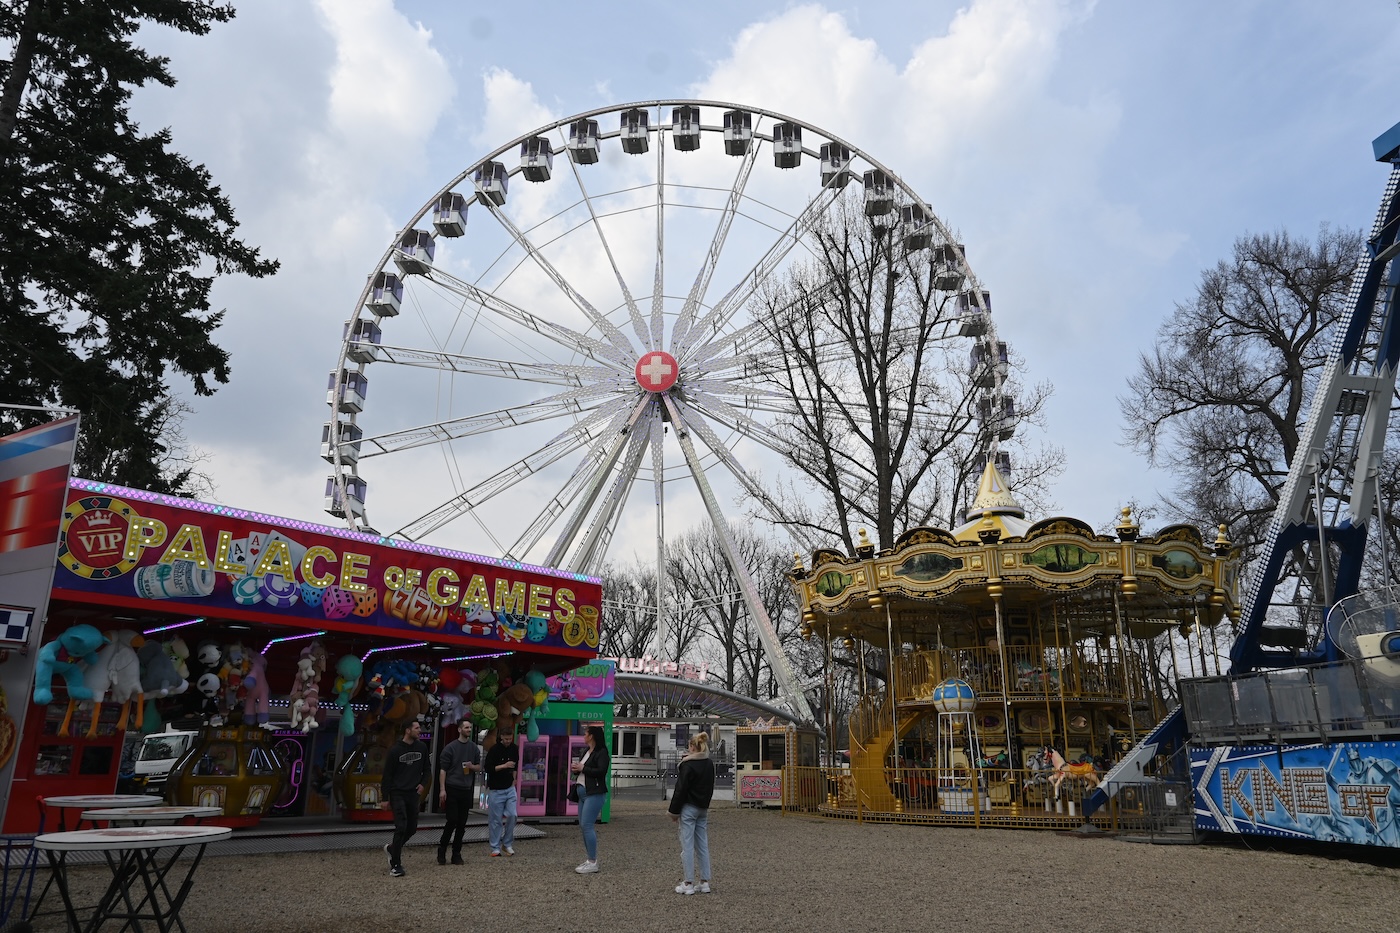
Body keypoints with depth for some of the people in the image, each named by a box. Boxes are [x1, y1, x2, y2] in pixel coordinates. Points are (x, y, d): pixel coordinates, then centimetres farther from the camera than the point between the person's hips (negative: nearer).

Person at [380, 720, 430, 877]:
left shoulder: (422, 748, 3)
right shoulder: (395, 750, -9)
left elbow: (427, 769, 15)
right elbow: (387, 775, -5)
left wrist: (423, 783, -2)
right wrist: (384, 798, -6)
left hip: (414, 794, 5)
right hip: (398, 794, -5)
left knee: (412, 828, 8)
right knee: (401, 827, -11)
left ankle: (392, 848, 35)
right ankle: (395, 865, 1)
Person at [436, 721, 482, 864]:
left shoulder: (474, 748, 9)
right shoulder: (450, 747, -4)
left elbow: (479, 766, 16)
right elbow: (443, 770, -6)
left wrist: (472, 766, -7)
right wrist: (442, 789, -13)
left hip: (466, 790, 4)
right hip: (451, 789, -4)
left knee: (462, 824, 5)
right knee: (452, 820, -8)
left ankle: (456, 854, 14)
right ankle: (442, 850, 11)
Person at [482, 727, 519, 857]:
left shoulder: (514, 749, 4)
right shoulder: (494, 750, -13)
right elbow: (487, 768, -16)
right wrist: (504, 766, -24)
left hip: (510, 789, 4)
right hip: (496, 790, -4)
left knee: (512, 815, -4)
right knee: (496, 820, 0)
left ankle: (507, 844, 12)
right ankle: (495, 848, 10)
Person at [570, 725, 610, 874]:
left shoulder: (601, 752, -12)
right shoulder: (586, 751, 16)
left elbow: (601, 771, -23)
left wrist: (583, 768, -15)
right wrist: (575, 769, 0)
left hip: (594, 794, -10)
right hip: (583, 793, 10)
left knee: (587, 825, -12)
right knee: (583, 826, 11)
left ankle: (593, 863, -7)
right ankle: (590, 859, 19)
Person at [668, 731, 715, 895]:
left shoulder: (688, 765, -14)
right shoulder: (710, 764, 8)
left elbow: (681, 789, -13)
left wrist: (674, 810, -9)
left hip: (689, 808, -7)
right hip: (703, 809, 7)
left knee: (687, 846, -2)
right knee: (703, 845, 10)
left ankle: (688, 884, 0)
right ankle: (705, 882, 13)